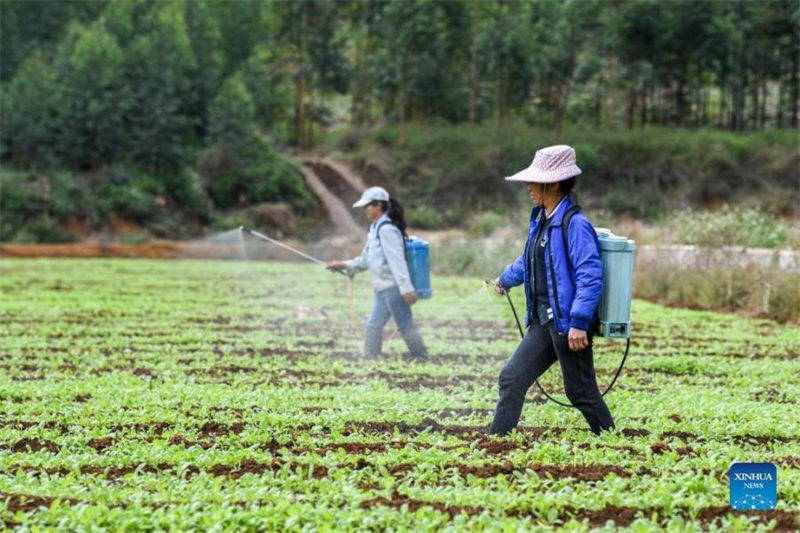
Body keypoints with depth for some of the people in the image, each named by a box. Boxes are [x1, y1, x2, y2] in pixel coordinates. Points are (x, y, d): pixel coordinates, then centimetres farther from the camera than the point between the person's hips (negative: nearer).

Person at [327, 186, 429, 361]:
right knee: (373, 325, 10)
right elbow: (366, 260, 24)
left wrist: (406, 288, -24)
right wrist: (344, 265, 21)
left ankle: (422, 360, 1)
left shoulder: (386, 229, -14)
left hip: (392, 287, -10)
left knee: (405, 324, -5)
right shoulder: (376, 229, 16)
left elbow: (397, 261, -20)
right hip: (383, 287, 10)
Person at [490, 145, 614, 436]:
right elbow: (528, 261, 32)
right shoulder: (540, 219, 12)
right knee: (511, 379, 7)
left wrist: (579, 323, -28)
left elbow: (590, 277, -23)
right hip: (544, 322, 9)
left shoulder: (575, 224, -16)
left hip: (567, 323, -9)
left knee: (581, 392, -1)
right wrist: (506, 279, 50)